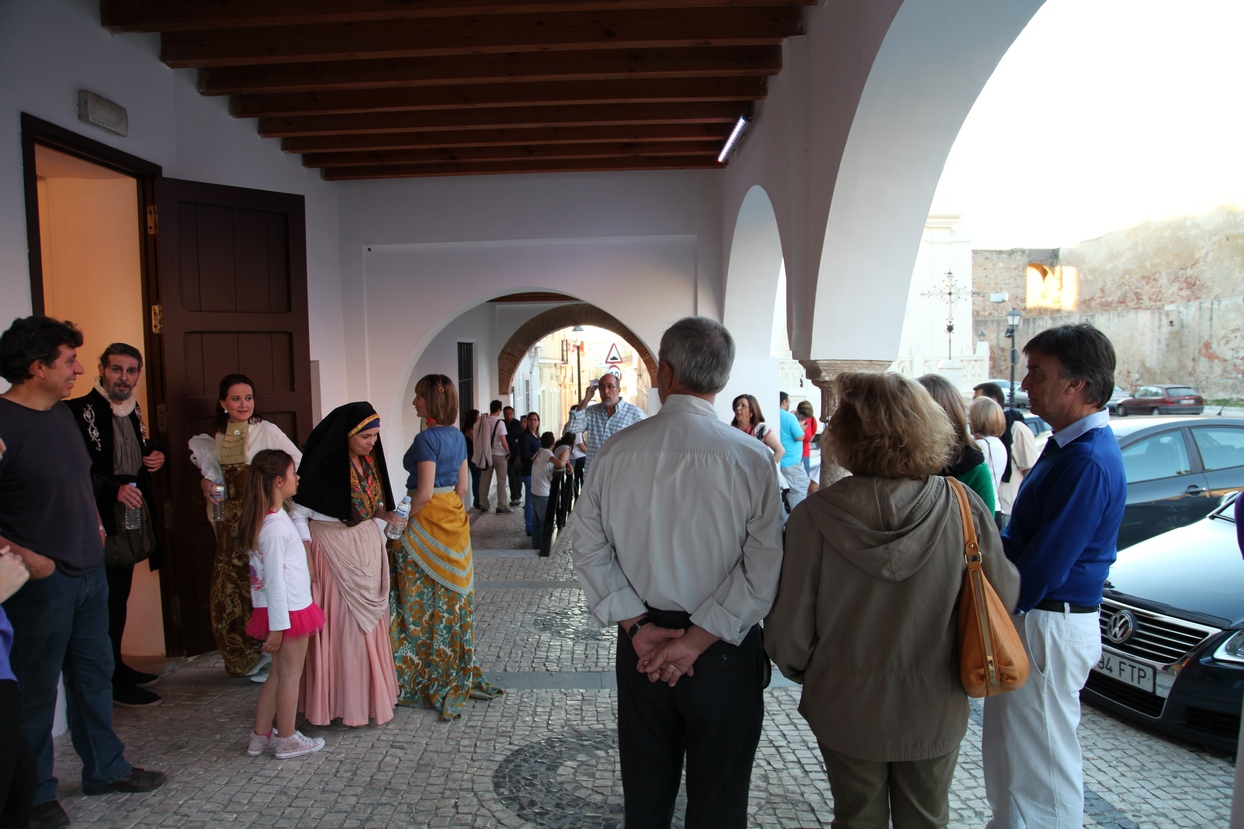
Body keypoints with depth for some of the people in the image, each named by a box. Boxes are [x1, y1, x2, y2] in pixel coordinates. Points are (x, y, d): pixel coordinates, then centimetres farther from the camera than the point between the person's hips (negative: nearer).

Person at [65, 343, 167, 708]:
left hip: (132, 519, 8)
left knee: (119, 600, 18)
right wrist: (114, 489, -26)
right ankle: (114, 685, 9)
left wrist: (155, 454, 7)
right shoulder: (80, 410, -14)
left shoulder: (132, 410, 12)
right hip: (103, 523, -8)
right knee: (109, 604, -2)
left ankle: (119, 668, 30)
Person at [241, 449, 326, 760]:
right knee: (290, 675, 5)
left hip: (290, 608, 9)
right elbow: (274, 579, -21)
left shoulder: (274, 517, 8)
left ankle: (261, 736, 28)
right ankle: (287, 740, 18)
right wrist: (277, 625, -18)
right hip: (289, 610, -9)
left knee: (278, 673, 18)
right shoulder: (275, 527, -21)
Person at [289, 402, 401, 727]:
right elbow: (298, 517, -13)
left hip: (368, 546, 7)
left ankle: (371, 693, 28)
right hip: (334, 551, -7)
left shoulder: (370, 460, 3)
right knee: (341, 625, -1)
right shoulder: (323, 467, -17)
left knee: (370, 622, 14)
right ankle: (344, 701, 13)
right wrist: (308, 564, -15)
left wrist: (384, 514, -5)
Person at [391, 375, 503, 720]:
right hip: (454, 518, 8)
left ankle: (426, 678, 11)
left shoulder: (427, 438, -16)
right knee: (452, 598, 15)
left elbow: (424, 493, -19)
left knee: (425, 600, 2)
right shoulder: (457, 437, 8)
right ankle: (460, 674, 24)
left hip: (428, 520, -8)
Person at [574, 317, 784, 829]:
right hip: (723, 652, -2)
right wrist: (697, 641, -13)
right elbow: (764, 568, -17)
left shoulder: (615, 452, -6)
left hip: (640, 647, 3)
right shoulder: (751, 458, -14)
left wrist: (637, 625, -4)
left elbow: (590, 551, -4)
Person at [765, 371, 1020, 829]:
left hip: (847, 708, -1)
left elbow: (789, 628, -15)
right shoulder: (963, 508, -18)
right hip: (934, 710, 1)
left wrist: (801, 671, 7)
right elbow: (1005, 594, -4)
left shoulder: (814, 516, -23)